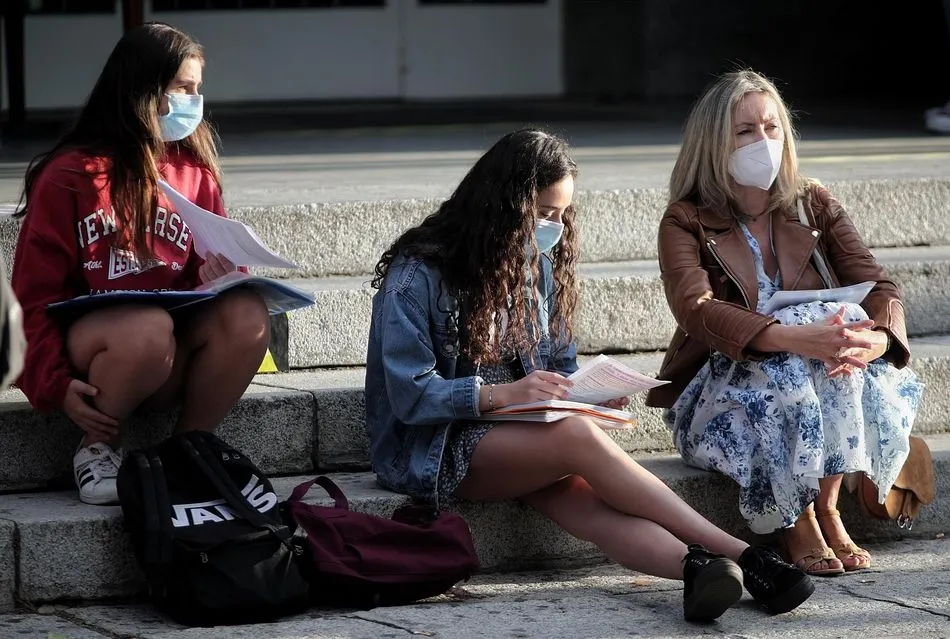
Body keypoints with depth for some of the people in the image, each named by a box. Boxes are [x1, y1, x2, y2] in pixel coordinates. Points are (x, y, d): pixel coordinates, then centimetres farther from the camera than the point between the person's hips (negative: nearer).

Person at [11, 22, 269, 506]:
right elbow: (34, 294, -3)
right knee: (148, 329, -38)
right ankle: (96, 449, -9)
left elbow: (205, 267, 16)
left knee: (247, 314, -26)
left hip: (172, 359, 4)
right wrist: (55, 385, -14)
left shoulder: (196, 173, 9)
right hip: (88, 342, -4)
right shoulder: (68, 177, -4)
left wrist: (216, 274, -10)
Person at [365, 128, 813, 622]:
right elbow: (409, 395, -13)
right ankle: (739, 556, -39)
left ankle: (697, 567, -60)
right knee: (577, 437, -33)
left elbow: (560, 367, 19)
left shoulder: (538, 268, 13)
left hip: (525, 435, 6)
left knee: (585, 496, -31)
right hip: (437, 449, -6)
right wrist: (502, 394, -24)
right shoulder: (418, 275, -8)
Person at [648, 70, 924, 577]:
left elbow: (876, 286, -5)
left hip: (820, 383, 3)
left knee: (847, 323, -29)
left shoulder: (814, 207, 8)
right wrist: (791, 337, -42)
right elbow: (695, 308, -25)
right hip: (722, 390, -3)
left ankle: (827, 509, -22)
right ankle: (797, 524, -24)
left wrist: (876, 337, -31)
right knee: (779, 373, -35)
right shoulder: (686, 222, -4)